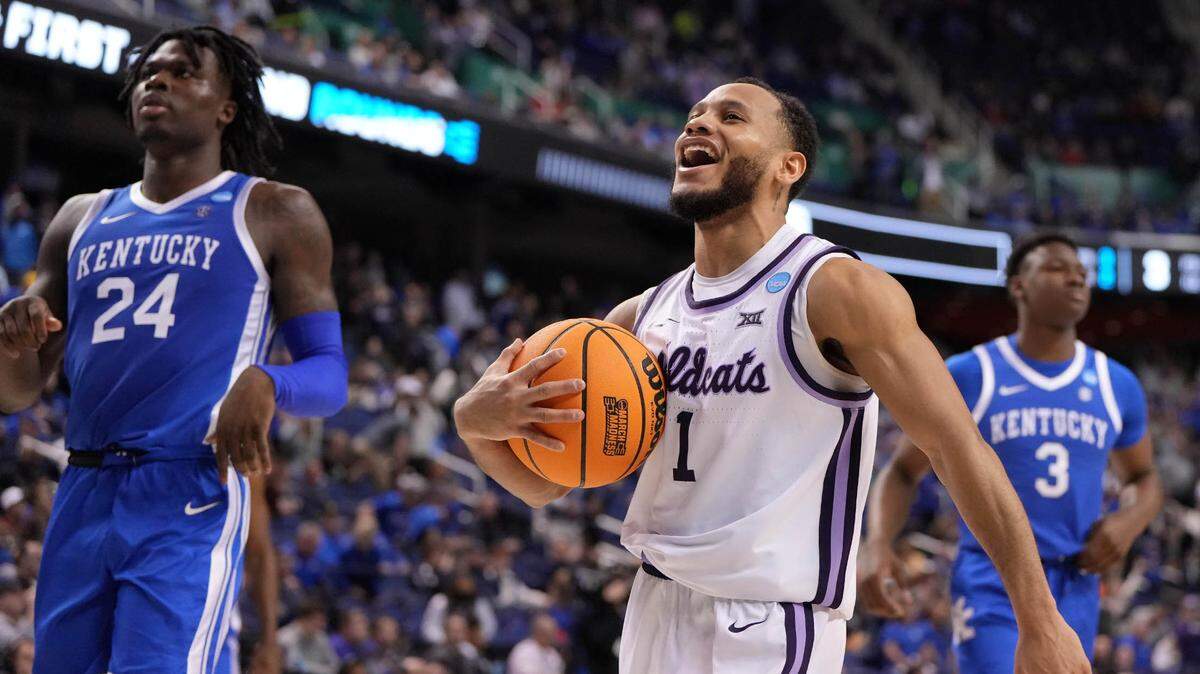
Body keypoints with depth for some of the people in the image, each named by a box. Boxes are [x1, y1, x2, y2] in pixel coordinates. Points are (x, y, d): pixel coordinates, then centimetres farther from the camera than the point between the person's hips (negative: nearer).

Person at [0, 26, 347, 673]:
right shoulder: (82, 219, 20)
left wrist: (264, 384, -21)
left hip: (192, 502, -5)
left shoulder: (275, 213, 7)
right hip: (81, 498, 5)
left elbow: (330, 376, 2)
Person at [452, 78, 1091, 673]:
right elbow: (545, 480, 15)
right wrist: (476, 421, -8)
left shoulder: (837, 291, -9)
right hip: (654, 619, 6)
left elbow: (959, 449, -12)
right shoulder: (641, 317, 9)